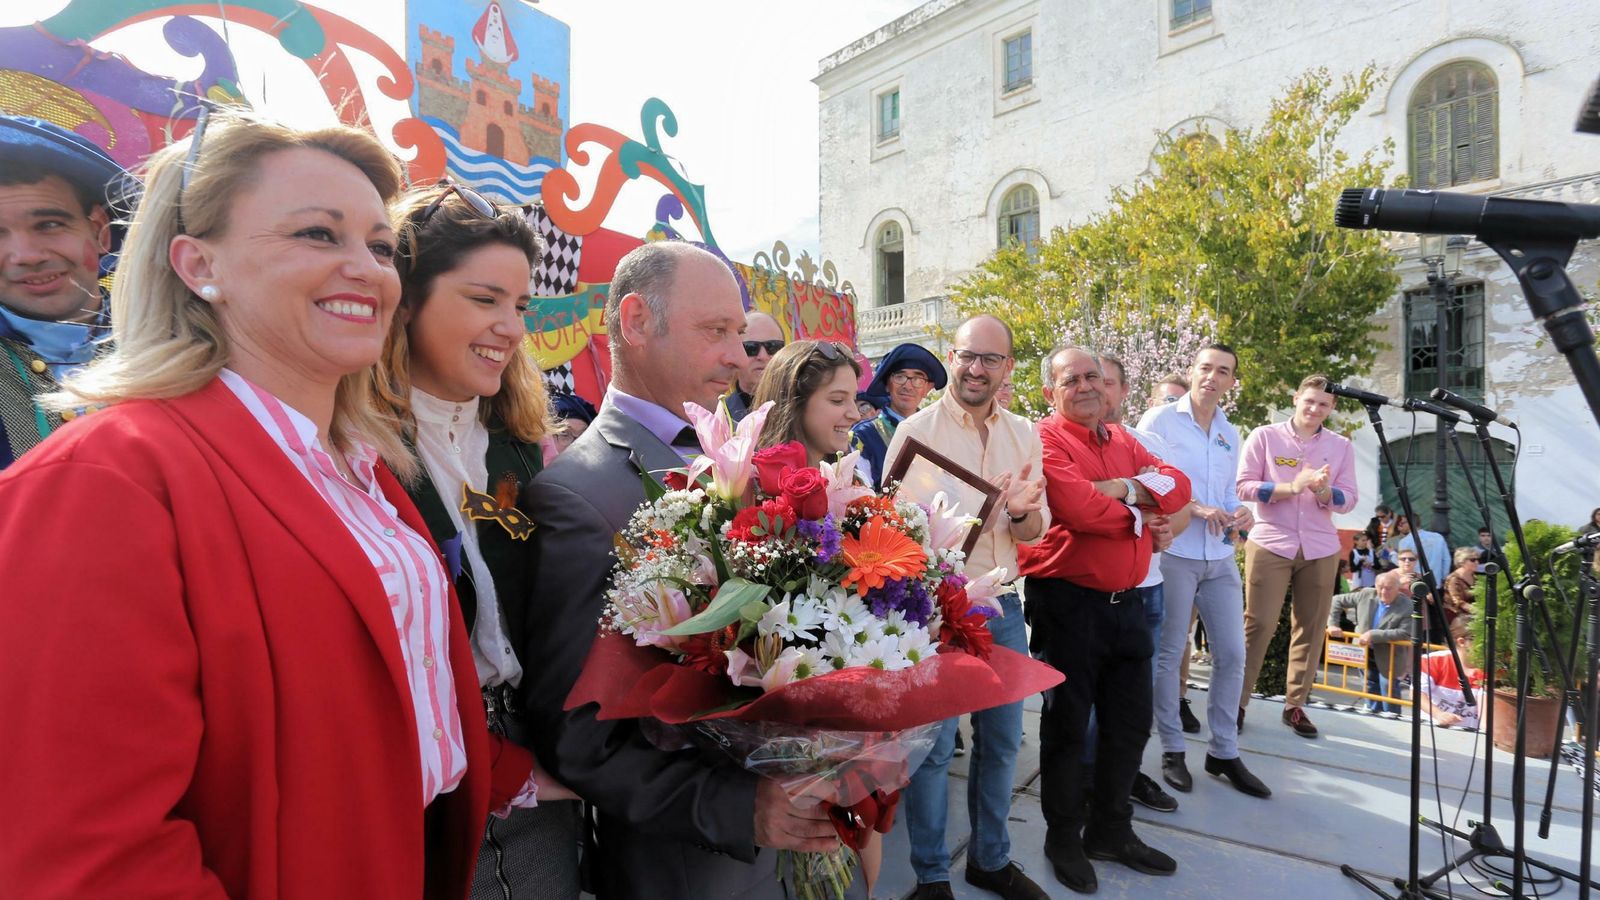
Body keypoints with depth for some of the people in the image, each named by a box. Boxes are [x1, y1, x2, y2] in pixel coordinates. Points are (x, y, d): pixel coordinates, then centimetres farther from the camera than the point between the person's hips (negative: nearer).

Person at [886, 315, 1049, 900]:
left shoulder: (1024, 434, 6)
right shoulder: (917, 430, -8)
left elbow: (1033, 533, 6)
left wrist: (1022, 510, -17)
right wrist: (984, 503, -25)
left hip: (1003, 604, 5)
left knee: (1002, 740, 16)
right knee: (933, 745, 4)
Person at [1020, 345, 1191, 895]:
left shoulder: (1123, 440, 14)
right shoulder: (1045, 440, -11)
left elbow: (1178, 485, 5)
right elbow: (1079, 509, -23)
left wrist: (1132, 487, -14)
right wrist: (1139, 514, -6)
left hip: (1125, 601, 8)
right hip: (1067, 601, -7)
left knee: (1130, 722, 17)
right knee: (1067, 725, 6)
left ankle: (1111, 831, 35)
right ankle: (1064, 839, 25)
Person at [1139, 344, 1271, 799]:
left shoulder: (1231, 434, 15)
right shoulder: (1161, 419, -5)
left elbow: (1227, 493, 20)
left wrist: (1240, 513, -2)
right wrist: (1194, 507, -19)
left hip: (1220, 558, 6)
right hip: (1173, 553, -6)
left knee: (1232, 654, 8)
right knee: (1168, 653, 2)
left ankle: (1224, 751, 21)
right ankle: (1172, 749, 16)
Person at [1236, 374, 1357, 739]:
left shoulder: (1341, 445, 10)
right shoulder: (1264, 436, 1)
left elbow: (1349, 500, 5)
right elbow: (1243, 486, -5)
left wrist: (1323, 491, -16)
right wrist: (1290, 487, -18)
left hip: (1320, 549, 3)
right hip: (1269, 544, -3)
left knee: (1311, 627, 5)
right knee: (1258, 625, -5)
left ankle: (1295, 705, 16)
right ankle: (1237, 701, 2)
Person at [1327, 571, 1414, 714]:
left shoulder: (1408, 606, -17)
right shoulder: (1366, 594, -7)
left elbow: (1405, 633, -26)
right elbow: (1337, 601, 3)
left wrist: (1374, 635, -30)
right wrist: (1333, 624, -6)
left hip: (1389, 658, -4)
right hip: (1365, 653, 4)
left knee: (1388, 695, 0)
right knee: (1371, 689, 15)